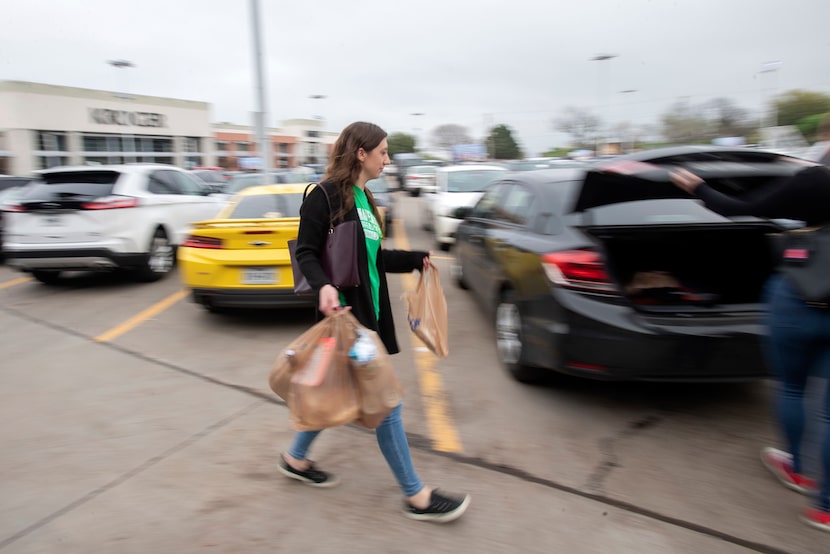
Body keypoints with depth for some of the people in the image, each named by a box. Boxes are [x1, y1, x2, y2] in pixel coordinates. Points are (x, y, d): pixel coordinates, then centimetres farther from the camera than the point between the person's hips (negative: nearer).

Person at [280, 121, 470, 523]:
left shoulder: (363, 199, 15)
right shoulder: (325, 195, -12)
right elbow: (306, 253, -13)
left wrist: (415, 260, 22)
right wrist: (323, 286, -31)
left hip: (369, 313, 10)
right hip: (345, 312, -10)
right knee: (385, 402, -3)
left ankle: (296, 459, 41)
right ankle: (416, 497, 12)